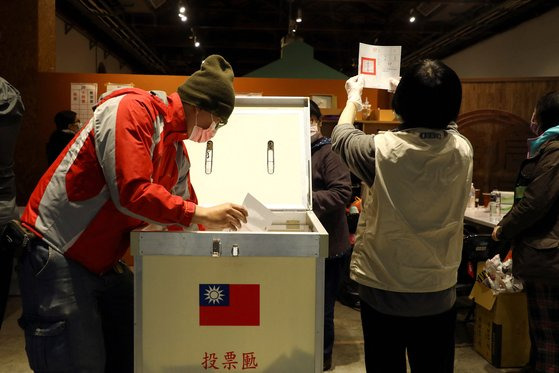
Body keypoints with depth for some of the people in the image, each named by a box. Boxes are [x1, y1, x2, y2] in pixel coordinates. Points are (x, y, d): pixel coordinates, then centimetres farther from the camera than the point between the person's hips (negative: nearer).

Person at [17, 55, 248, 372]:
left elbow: (183, 216, 13)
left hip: (105, 263, 9)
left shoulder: (178, 151, 9)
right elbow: (132, 193, -28)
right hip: (57, 254, -9)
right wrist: (201, 214, -23)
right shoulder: (132, 109, -18)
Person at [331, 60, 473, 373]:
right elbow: (443, 126, 15)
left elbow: (342, 136, 3)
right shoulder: (463, 150, -10)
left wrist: (353, 100, 22)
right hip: (439, 292, 3)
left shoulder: (381, 150, -19)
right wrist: (425, 97, 32)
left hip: (383, 292, -2)